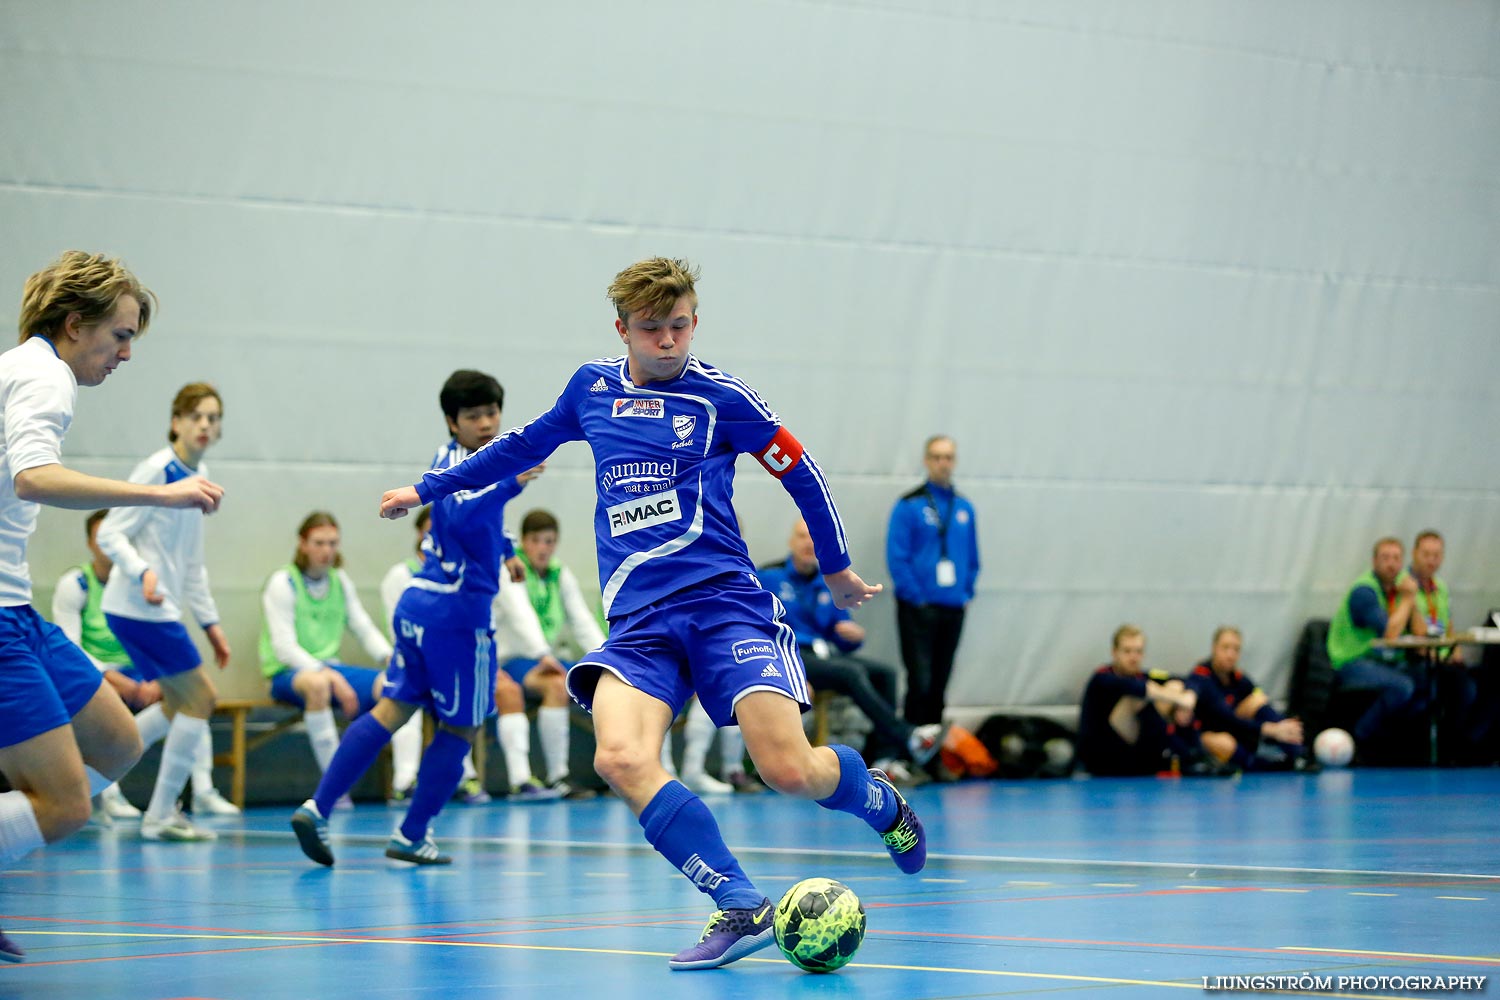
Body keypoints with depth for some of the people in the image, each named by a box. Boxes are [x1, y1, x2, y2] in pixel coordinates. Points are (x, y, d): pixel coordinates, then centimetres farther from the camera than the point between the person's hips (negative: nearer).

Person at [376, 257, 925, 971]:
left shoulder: (720, 396, 1)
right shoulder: (593, 387, 13)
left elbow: (801, 473, 13)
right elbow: (525, 445, 32)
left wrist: (837, 569, 23)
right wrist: (428, 489, 38)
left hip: (722, 599, -3)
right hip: (637, 619, 3)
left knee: (789, 770, -18)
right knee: (621, 758, -27)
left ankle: (883, 802, 19)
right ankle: (741, 909, -22)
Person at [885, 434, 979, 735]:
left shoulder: (964, 508, 11)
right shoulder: (909, 506, -4)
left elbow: (973, 558, 18)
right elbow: (896, 557, -8)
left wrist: (966, 594, 7)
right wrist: (916, 597, -12)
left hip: (953, 609, 5)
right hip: (918, 608, -5)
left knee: (940, 684, 9)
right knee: (920, 682, -10)